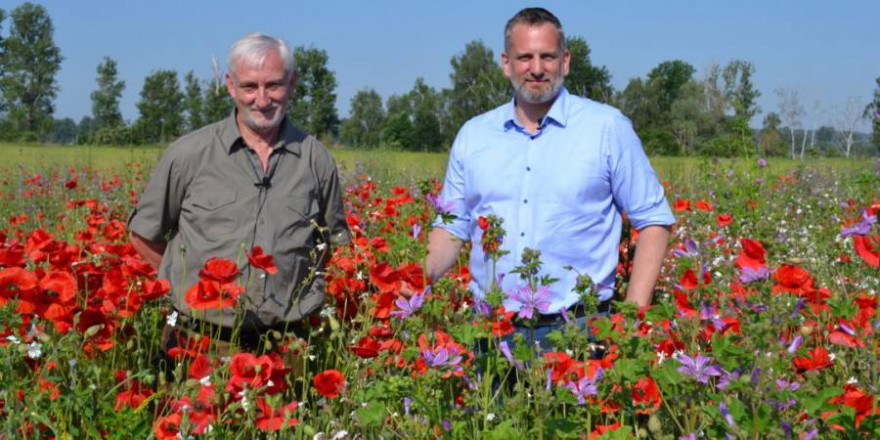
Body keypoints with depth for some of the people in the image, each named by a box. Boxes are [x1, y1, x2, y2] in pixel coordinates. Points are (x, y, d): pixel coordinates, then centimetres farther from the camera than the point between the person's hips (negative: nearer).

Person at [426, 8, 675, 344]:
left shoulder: (608, 128, 0)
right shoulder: (472, 136, 10)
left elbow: (653, 219, 2)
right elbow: (452, 227, 14)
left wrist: (635, 312, -8)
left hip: (579, 327, -3)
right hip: (493, 328, 3)